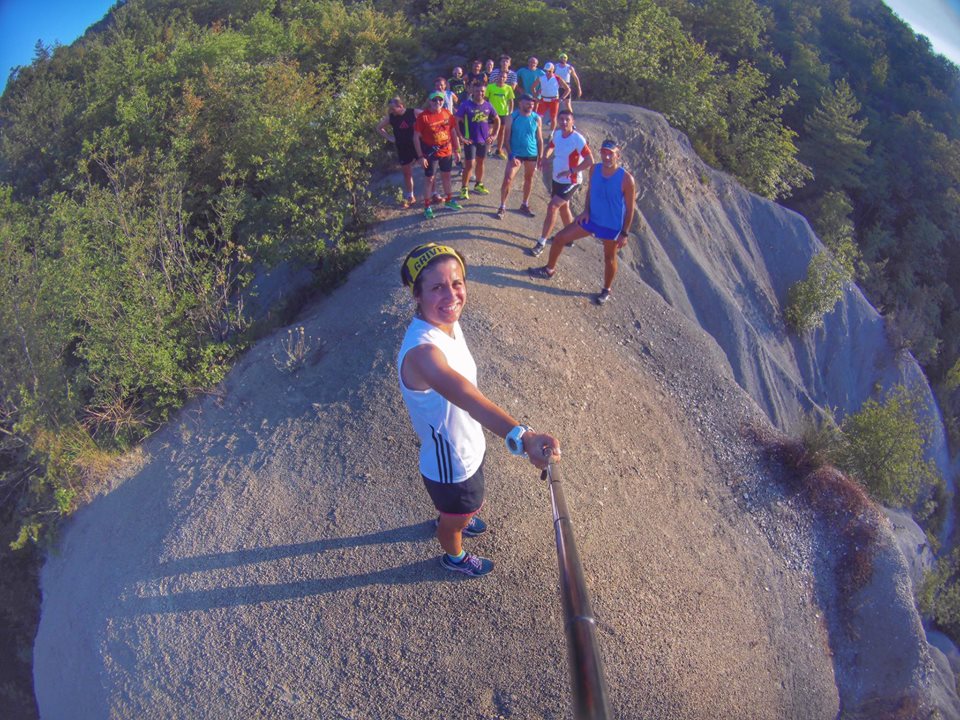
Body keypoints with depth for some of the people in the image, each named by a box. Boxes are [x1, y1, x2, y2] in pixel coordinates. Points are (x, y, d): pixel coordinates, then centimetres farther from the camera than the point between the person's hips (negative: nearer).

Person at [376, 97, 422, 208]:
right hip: (403, 149, 2)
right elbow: (379, 128, 10)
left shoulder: (414, 112, -13)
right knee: (407, 174, 12)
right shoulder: (390, 117, -5)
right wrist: (389, 137, 0)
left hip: (418, 145, -2)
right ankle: (410, 197, 28)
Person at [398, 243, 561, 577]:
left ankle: (450, 520, 72)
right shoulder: (421, 351, -42)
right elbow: (463, 394, -62)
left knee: (462, 507, 38)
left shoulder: (448, 323, -12)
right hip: (450, 466, -7)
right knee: (457, 517, 26)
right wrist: (520, 437, -77)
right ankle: (454, 556, 60)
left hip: (470, 447, 7)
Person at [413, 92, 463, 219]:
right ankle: (427, 207, 13)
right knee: (429, 179, 4)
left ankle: (449, 200, 37)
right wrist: (420, 156, -15)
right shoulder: (423, 116, -15)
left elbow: (453, 132, 9)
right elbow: (416, 137, -13)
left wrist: (456, 150, 9)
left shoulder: (447, 113, -2)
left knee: (446, 175, 19)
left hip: (447, 151, 5)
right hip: (430, 153, -4)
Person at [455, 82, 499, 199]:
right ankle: (464, 189, 5)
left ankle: (479, 185, 33)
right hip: (470, 140, -5)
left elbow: (497, 119, 14)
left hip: (484, 140, 5)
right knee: (469, 164, -6)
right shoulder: (466, 104, -12)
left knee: (480, 162, 17)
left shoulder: (487, 105, 1)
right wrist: (461, 137, -15)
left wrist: (494, 135, 6)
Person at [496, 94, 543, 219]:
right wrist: (511, 155, -17)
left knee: (529, 179, 14)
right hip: (516, 154, -2)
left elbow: (539, 139, 3)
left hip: (532, 154, 3)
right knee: (507, 179, -9)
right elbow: (506, 138, -8)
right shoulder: (512, 117, -9)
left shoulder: (537, 118, -3)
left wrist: (540, 157, 1)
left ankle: (525, 205, 30)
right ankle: (502, 206, 3)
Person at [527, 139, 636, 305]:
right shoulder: (595, 170, -9)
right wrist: (586, 210, -5)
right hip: (591, 219, 5)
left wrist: (624, 233, -12)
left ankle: (606, 291, 36)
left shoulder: (626, 179, -23)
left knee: (609, 258, 14)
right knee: (559, 238, 4)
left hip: (612, 227, -5)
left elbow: (630, 208, -14)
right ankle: (549, 269, 26)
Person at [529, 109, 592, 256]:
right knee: (563, 208, 21)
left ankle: (541, 243, -9)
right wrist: (545, 157, 1)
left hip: (571, 182, -8)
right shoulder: (557, 134, -1)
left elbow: (590, 161, -26)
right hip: (557, 179, 8)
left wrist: (571, 171, -29)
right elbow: (550, 146, 21)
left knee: (552, 207, -15)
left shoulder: (578, 139, -22)